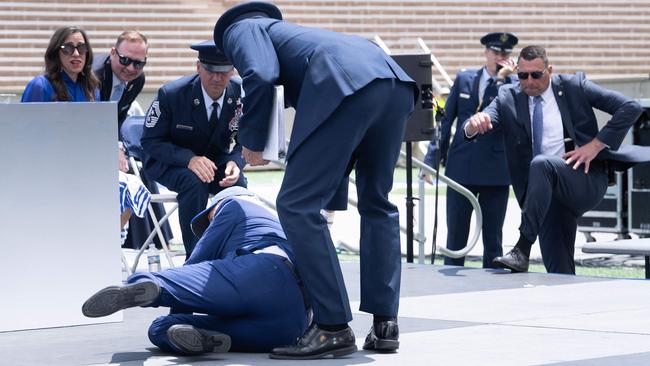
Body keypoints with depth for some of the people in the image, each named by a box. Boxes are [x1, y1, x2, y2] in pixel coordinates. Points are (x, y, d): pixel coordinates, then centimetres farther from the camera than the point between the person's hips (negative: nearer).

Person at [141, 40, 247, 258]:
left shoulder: (240, 95, -13)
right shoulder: (171, 94, -21)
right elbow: (150, 141, -16)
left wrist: (235, 162, -26)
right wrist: (189, 159, -33)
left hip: (215, 161, 3)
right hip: (169, 162, -3)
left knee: (237, 184, -29)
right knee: (194, 181, -36)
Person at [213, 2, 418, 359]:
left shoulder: (241, 29, 22)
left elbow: (260, 76, -2)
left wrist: (251, 141, 12)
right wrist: (331, 200, 47)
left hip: (346, 85, -8)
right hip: (394, 81, 8)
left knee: (297, 206, -1)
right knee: (377, 203, 22)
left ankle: (333, 327, -3)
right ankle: (384, 324, 20)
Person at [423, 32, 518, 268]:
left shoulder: (514, 85, 1)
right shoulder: (464, 79, 8)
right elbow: (445, 121, 10)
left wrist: (500, 79, -17)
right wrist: (432, 159, 4)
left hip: (495, 171, -2)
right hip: (461, 167, 2)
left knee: (493, 240, 5)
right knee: (455, 238, 5)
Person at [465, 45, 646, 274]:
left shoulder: (573, 86, 1)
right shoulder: (509, 99, 7)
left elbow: (631, 108, -2)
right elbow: (470, 130, -6)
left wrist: (596, 145, -9)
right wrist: (474, 124, -32)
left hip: (587, 180, -4)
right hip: (550, 194, 4)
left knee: (541, 164, -33)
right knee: (558, 270, -7)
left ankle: (522, 251, -37)